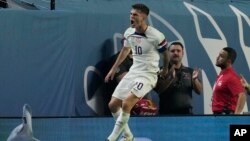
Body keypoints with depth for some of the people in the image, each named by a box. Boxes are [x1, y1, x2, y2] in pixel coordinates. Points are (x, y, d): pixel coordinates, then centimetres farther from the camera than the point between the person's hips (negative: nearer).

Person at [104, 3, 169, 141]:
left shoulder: (156, 36, -18)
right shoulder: (129, 33, 0)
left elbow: (166, 53, 0)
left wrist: (165, 70, 16)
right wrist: (113, 69, 24)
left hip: (148, 75, -7)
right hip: (133, 72, 7)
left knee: (126, 104, -24)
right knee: (113, 105, 3)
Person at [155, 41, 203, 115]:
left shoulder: (189, 71, 13)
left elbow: (199, 91, 9)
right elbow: (158, 90, -8)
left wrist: (195, 79, -12)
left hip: (186, 113, 3)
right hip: (167, 114, -2)